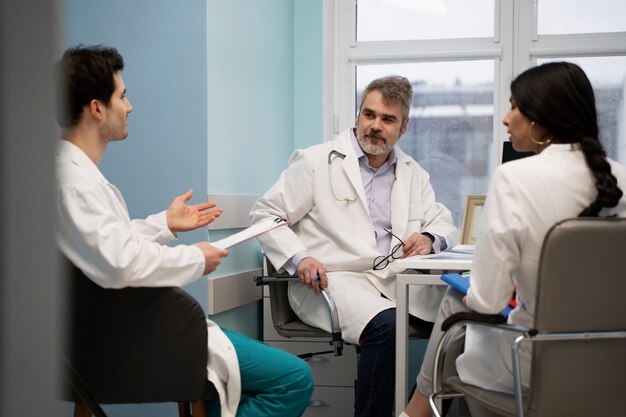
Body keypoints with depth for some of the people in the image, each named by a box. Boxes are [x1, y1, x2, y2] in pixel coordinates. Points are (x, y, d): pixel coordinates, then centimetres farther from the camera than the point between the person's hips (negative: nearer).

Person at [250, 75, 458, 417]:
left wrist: (429, 238, -6)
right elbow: (265, 212, 2)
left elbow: (444, 222, 21)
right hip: (332, 280, -5)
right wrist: (299, 258, -15)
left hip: (395, 278, 5)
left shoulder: (413, 173, 18)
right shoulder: (316, 162, 3)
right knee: (385, 325, -35)